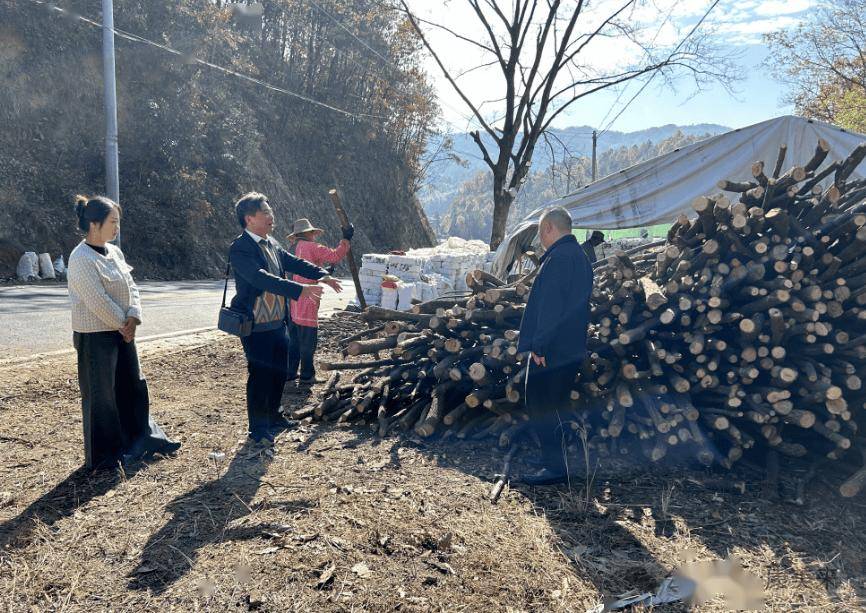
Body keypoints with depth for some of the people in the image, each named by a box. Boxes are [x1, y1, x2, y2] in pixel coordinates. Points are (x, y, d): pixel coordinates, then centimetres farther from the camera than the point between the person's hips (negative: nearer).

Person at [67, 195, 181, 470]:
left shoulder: (114, 252, 7)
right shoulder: (81, 259, -19)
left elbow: (131, 287, 7)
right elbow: (99, 302, -21)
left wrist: (133, 317, -8)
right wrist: (123, 324, -10)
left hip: (122, 332, 8)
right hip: (95, 336, -8)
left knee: (134, 387, 16)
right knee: (100, 395, 4)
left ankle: (143, 439, 31)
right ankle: (104, 455, 18)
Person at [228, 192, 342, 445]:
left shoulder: (272, 244, 9)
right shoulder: (240, 249, -18)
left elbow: (294, 262, 11)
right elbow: (262, 278, -30)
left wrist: (322, 275, -5)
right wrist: (300, 290, -37)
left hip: (278, 323, 8)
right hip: (256, 327, -8)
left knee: (279, 371, 18)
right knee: (259, 376, 2)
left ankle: (273, 416, 38)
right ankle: (258, 428, 17)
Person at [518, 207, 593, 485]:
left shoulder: (559, 257, -16)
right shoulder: (579, 255, 16)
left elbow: (550, 306, -23)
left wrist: (538, 345, -21)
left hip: (550, 349, -10)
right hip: (569, 349, 10)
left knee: (540, 407, -1)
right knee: (549, 407, 17)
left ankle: (555, 467, 4)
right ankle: (556, 464, 26)